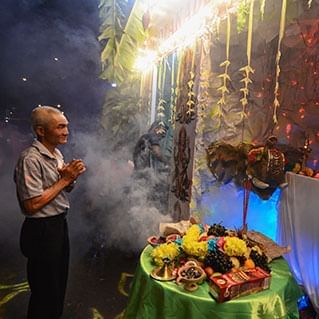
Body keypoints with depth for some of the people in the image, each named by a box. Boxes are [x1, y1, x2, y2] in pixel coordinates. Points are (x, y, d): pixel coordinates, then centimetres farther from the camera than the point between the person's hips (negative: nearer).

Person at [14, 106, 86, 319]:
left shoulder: (57, 153, 6)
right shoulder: (30, 159, -22)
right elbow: (32, 205, -26)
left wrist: (72, 177, -5)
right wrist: (64, 179, -21)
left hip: (60, 223, 9)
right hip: (42, 230, -9)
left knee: (59, 282, 25)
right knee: (45, 290, 11)